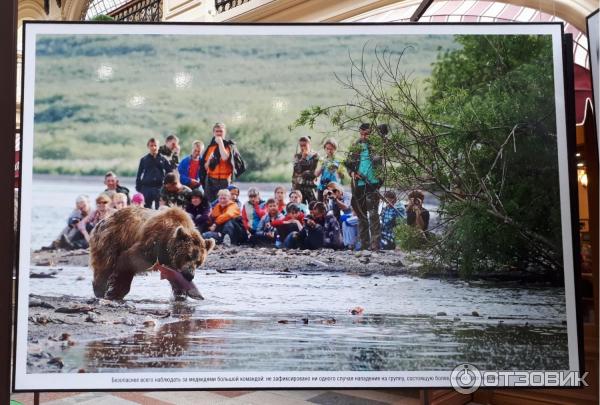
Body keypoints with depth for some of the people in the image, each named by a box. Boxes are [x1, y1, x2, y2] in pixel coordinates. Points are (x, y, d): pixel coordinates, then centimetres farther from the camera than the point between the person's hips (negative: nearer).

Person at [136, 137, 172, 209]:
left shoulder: (163, 159, 5)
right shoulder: (144, 160, 6)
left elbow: (169, 172, 5)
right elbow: (139, 175, 8)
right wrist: (138, 187, 3)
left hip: (160, 188, 0)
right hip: (146, 188, 0)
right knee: (147, 208, 5)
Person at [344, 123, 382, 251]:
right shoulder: (356, 146, 12)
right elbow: (348, 163, 17)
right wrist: (352, 172, -1)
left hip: (373, 184, -5)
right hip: (358, 184, 5)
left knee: (373, 214, -12)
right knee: (361, 215, 11)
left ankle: (375, 244, -11)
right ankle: (364, 244, 19)